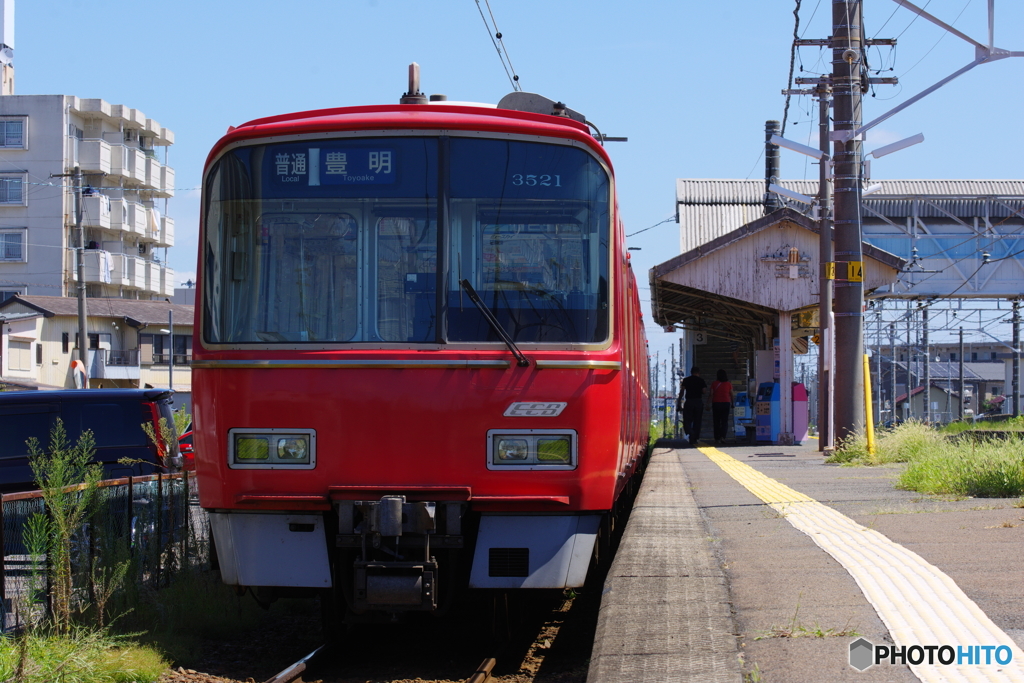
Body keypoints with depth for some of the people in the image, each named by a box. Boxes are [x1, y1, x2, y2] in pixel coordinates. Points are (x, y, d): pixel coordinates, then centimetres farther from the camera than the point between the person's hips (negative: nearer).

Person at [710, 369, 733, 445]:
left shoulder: (714, 383, 0)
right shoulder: (728, 384, 3)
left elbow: (711, 394, -4)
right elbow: (731, 394, 5)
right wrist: (732, 403, 16)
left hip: (716, 403, -1)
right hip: (726, 403, 1)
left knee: (716, 422, 6)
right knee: (725, 421, 3)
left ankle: (717, 439, 7)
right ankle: (723, 436, -16)